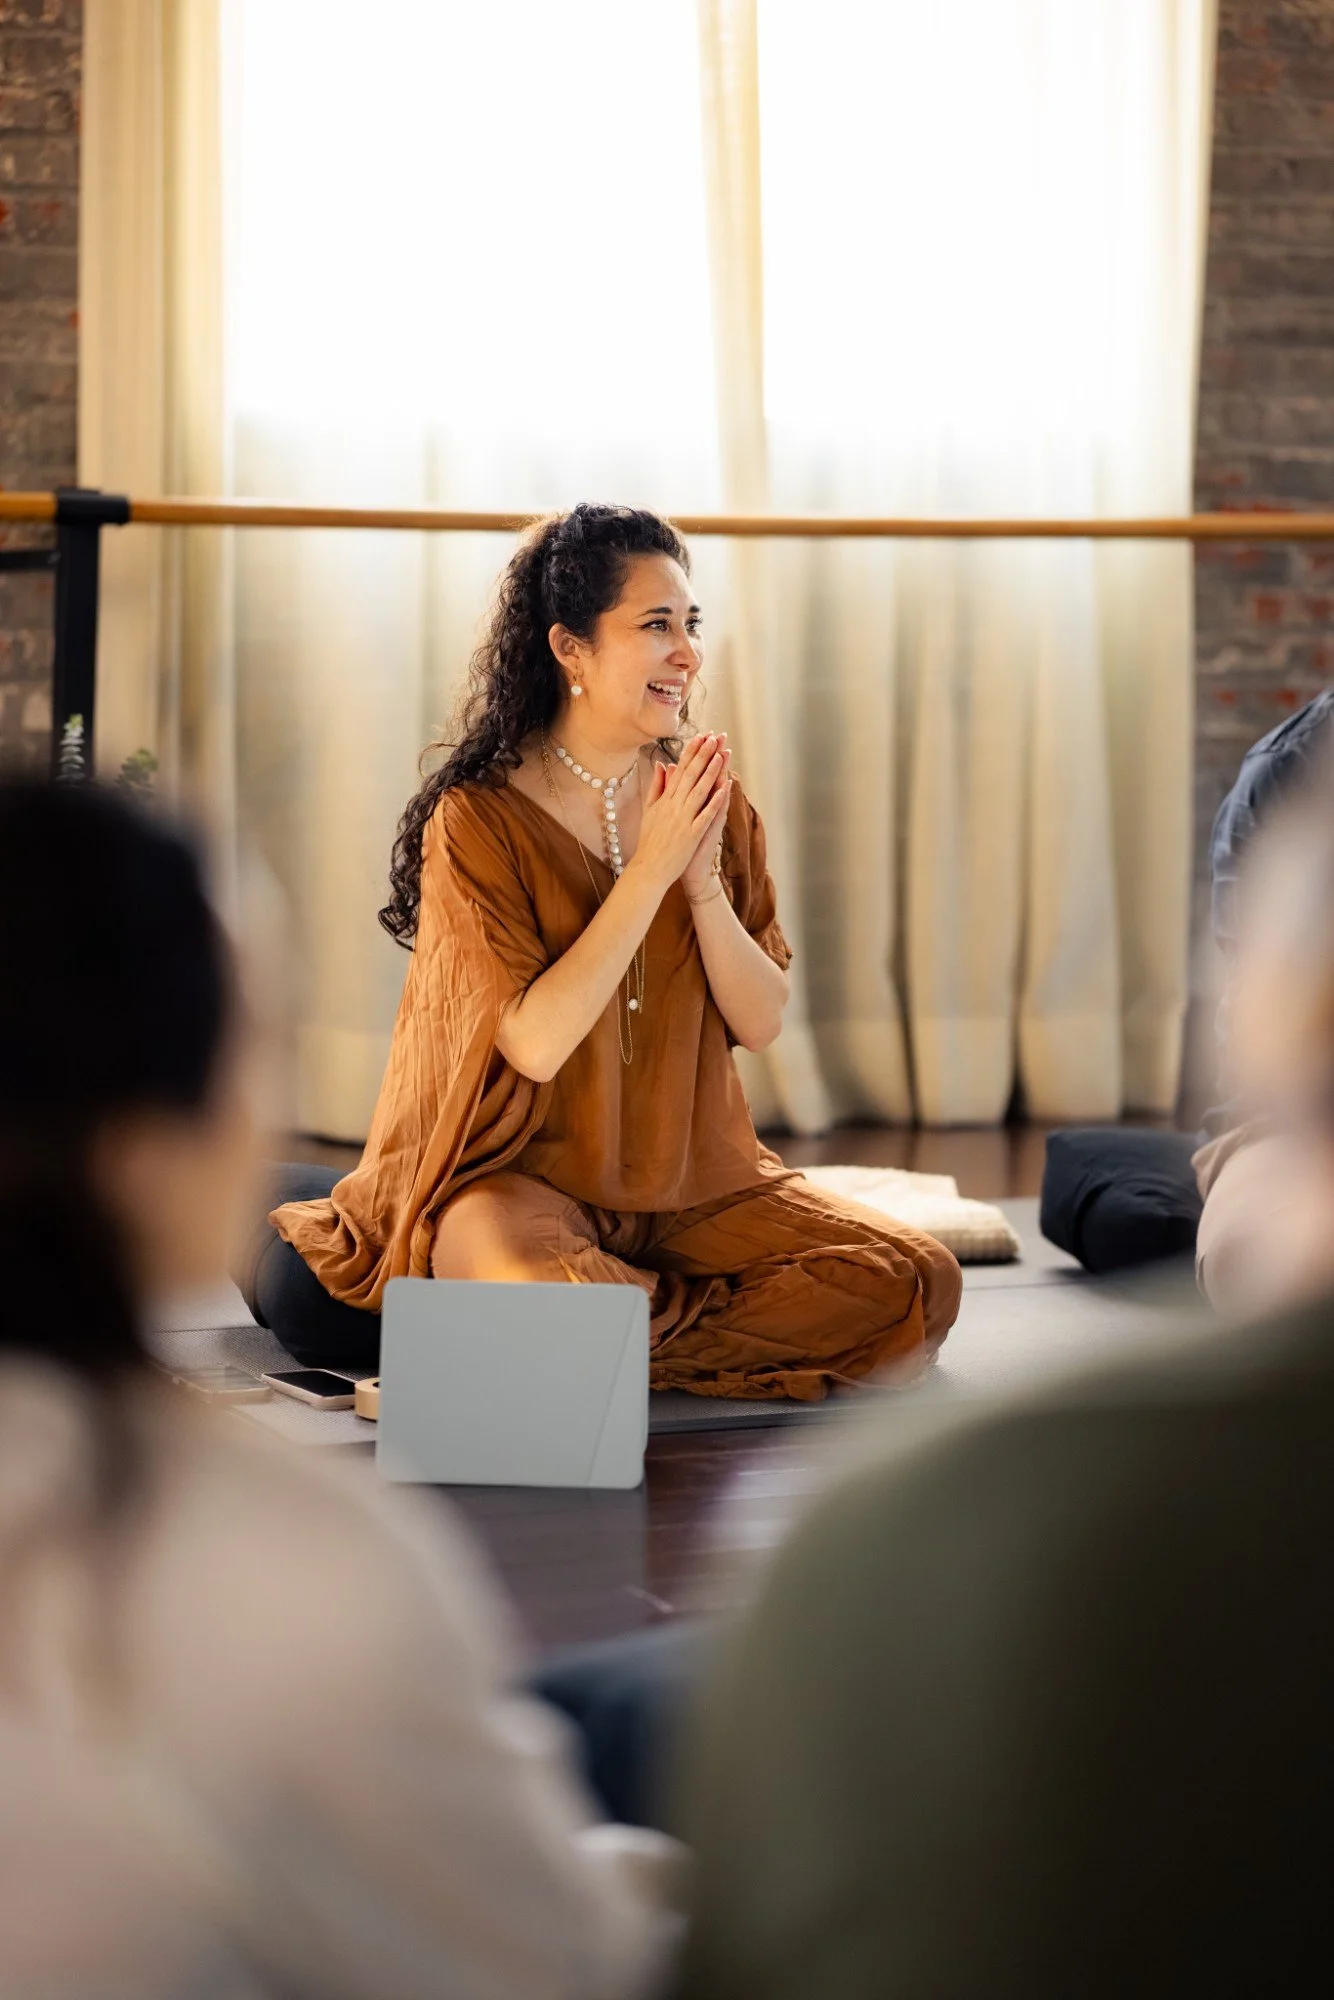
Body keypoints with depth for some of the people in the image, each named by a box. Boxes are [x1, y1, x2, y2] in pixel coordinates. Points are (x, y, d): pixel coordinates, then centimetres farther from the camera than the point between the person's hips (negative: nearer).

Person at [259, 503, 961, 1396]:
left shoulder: (710, 801, 6)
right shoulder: (478, 818, -10)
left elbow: (761, 1022, 2)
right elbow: (536, 1041, -18)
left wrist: (704, 882, -14)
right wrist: (652, 868, -19)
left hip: (691, 1179, 5)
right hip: (521, 1177, -5)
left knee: (918, 1284, -16)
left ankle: (628, 1337, -8)